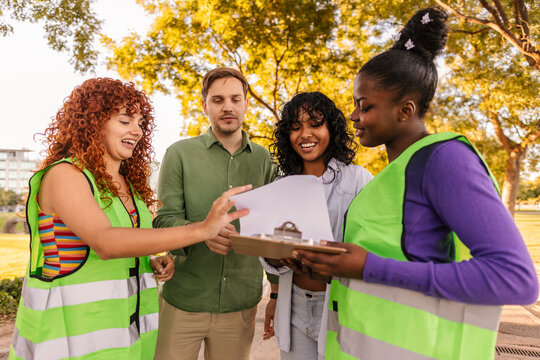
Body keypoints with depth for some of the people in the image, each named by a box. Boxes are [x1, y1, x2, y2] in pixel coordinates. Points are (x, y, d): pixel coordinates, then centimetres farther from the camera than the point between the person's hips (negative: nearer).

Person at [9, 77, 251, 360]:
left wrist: (153, 262, -4)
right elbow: (103, 242, -30)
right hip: (72, 330, -6)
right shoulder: (64, 174, -14)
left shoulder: (129, 183, 8)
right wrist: (201, 229, -38)